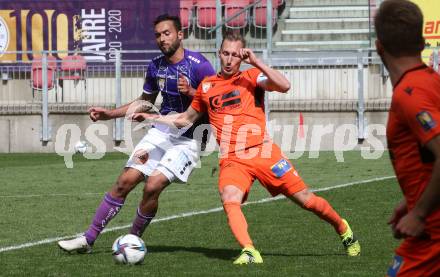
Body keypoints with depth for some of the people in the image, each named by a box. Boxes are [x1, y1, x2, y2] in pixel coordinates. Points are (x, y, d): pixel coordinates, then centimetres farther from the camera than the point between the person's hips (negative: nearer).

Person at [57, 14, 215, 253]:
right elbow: (145, 101, 22)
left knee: (153, 185, -21)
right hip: (161, 131, 6)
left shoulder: (198, 65, -14)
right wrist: (109, 114, 15)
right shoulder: (156, 66, 6)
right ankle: (88, 239, 0)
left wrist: (190, 92, -27)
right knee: (126, 180, -5)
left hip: (187, 140, -6)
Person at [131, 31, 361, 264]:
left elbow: (284, 86, -15)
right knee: (230, 201, -30)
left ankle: (342, 229, 26)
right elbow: (187, 119, 29)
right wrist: (150, 118, 22)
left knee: (306, 199, 1)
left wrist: (255, 62, -18)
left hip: (262, 152, -2)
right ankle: (249, 252, -39)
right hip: (232, 160, 2)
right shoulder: (207, 86, 14)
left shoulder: (251, 77, 4)